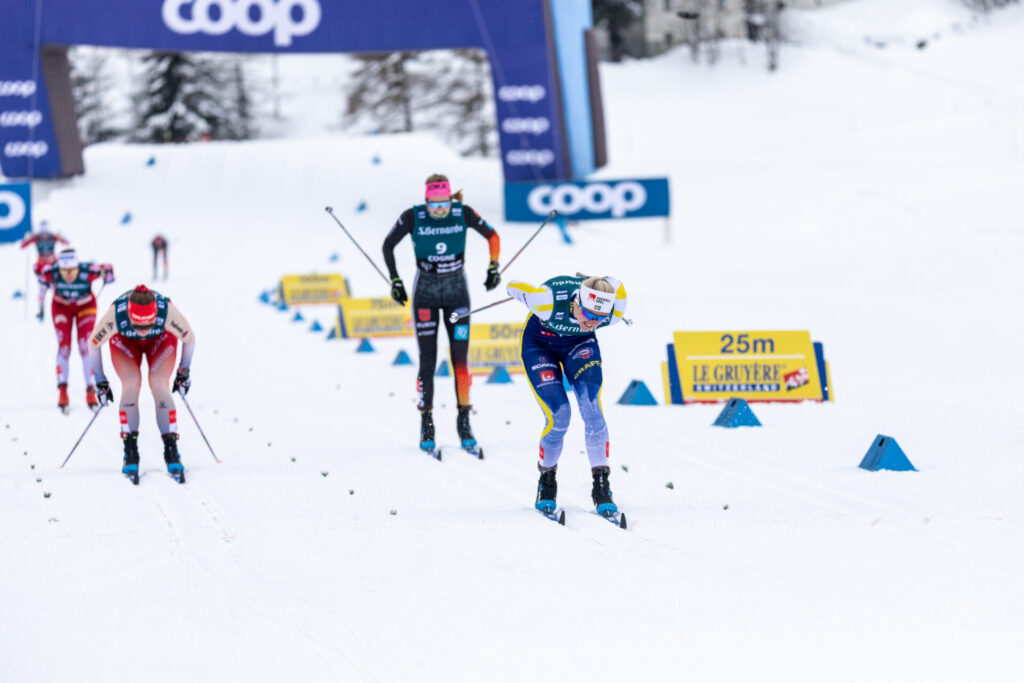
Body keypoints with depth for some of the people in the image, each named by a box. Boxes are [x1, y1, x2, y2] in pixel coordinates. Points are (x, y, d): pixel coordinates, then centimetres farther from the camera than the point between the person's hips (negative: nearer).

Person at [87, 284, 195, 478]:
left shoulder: (168, 311, -40)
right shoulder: (115, 314, -40)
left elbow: (189, 339, -17)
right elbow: (94, 344, -19)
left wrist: (184, 372, -5)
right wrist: (100, 381, -10)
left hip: (161, 339, 0)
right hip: (124, 341, 0)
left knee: (159, 386, -20)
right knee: (131, 384, -22)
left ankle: (172, 453, -13)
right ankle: (130, 453, -15)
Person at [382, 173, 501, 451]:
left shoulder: (463, 213, -11)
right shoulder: (413, 217, -14)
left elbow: (492, 235, 5)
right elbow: (388, 245, 1)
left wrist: (493, 267, 1)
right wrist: (395, 280, -2)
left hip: (457, 292, 1)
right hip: (425, 293, -1)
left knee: (460, 358, -3)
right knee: (428, 361, -3)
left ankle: (464, 423, 5)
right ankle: (426, 427, 4)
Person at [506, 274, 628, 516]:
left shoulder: (612, 315, -32)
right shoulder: (549, 301, -43)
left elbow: (614, 284, -8)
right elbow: (513, 287, -22)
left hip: (579, 343, 2)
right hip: (540, 343, -2)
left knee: (592, 407, -19)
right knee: (559, 415, -15)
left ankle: (601, 487, -12)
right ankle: (546, 482, 10)